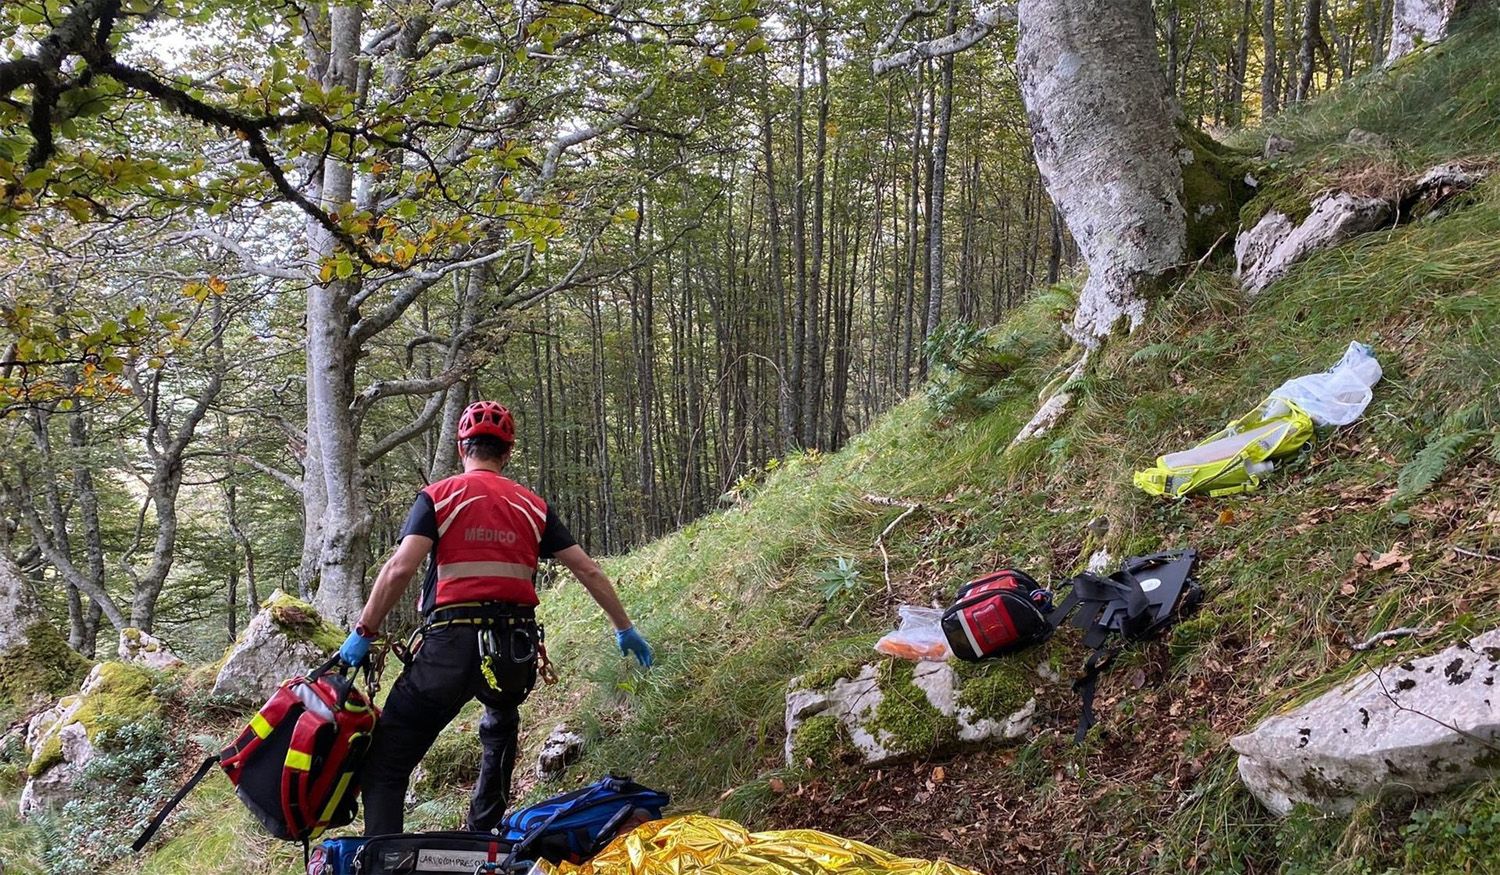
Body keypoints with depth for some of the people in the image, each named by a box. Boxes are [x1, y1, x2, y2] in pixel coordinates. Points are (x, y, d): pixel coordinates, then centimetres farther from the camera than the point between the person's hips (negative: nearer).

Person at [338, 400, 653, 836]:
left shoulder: (438, 497, 3)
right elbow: (588, 571, 13)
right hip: (518, 651, 4)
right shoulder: (532, 505, 13)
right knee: (500, 729, 35)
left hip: (452, 644, -4)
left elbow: (400, 568, -11)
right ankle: (484, 837, 37)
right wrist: (625, 628, 23)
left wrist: (364, 632, -2)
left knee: (386, 764, 3)